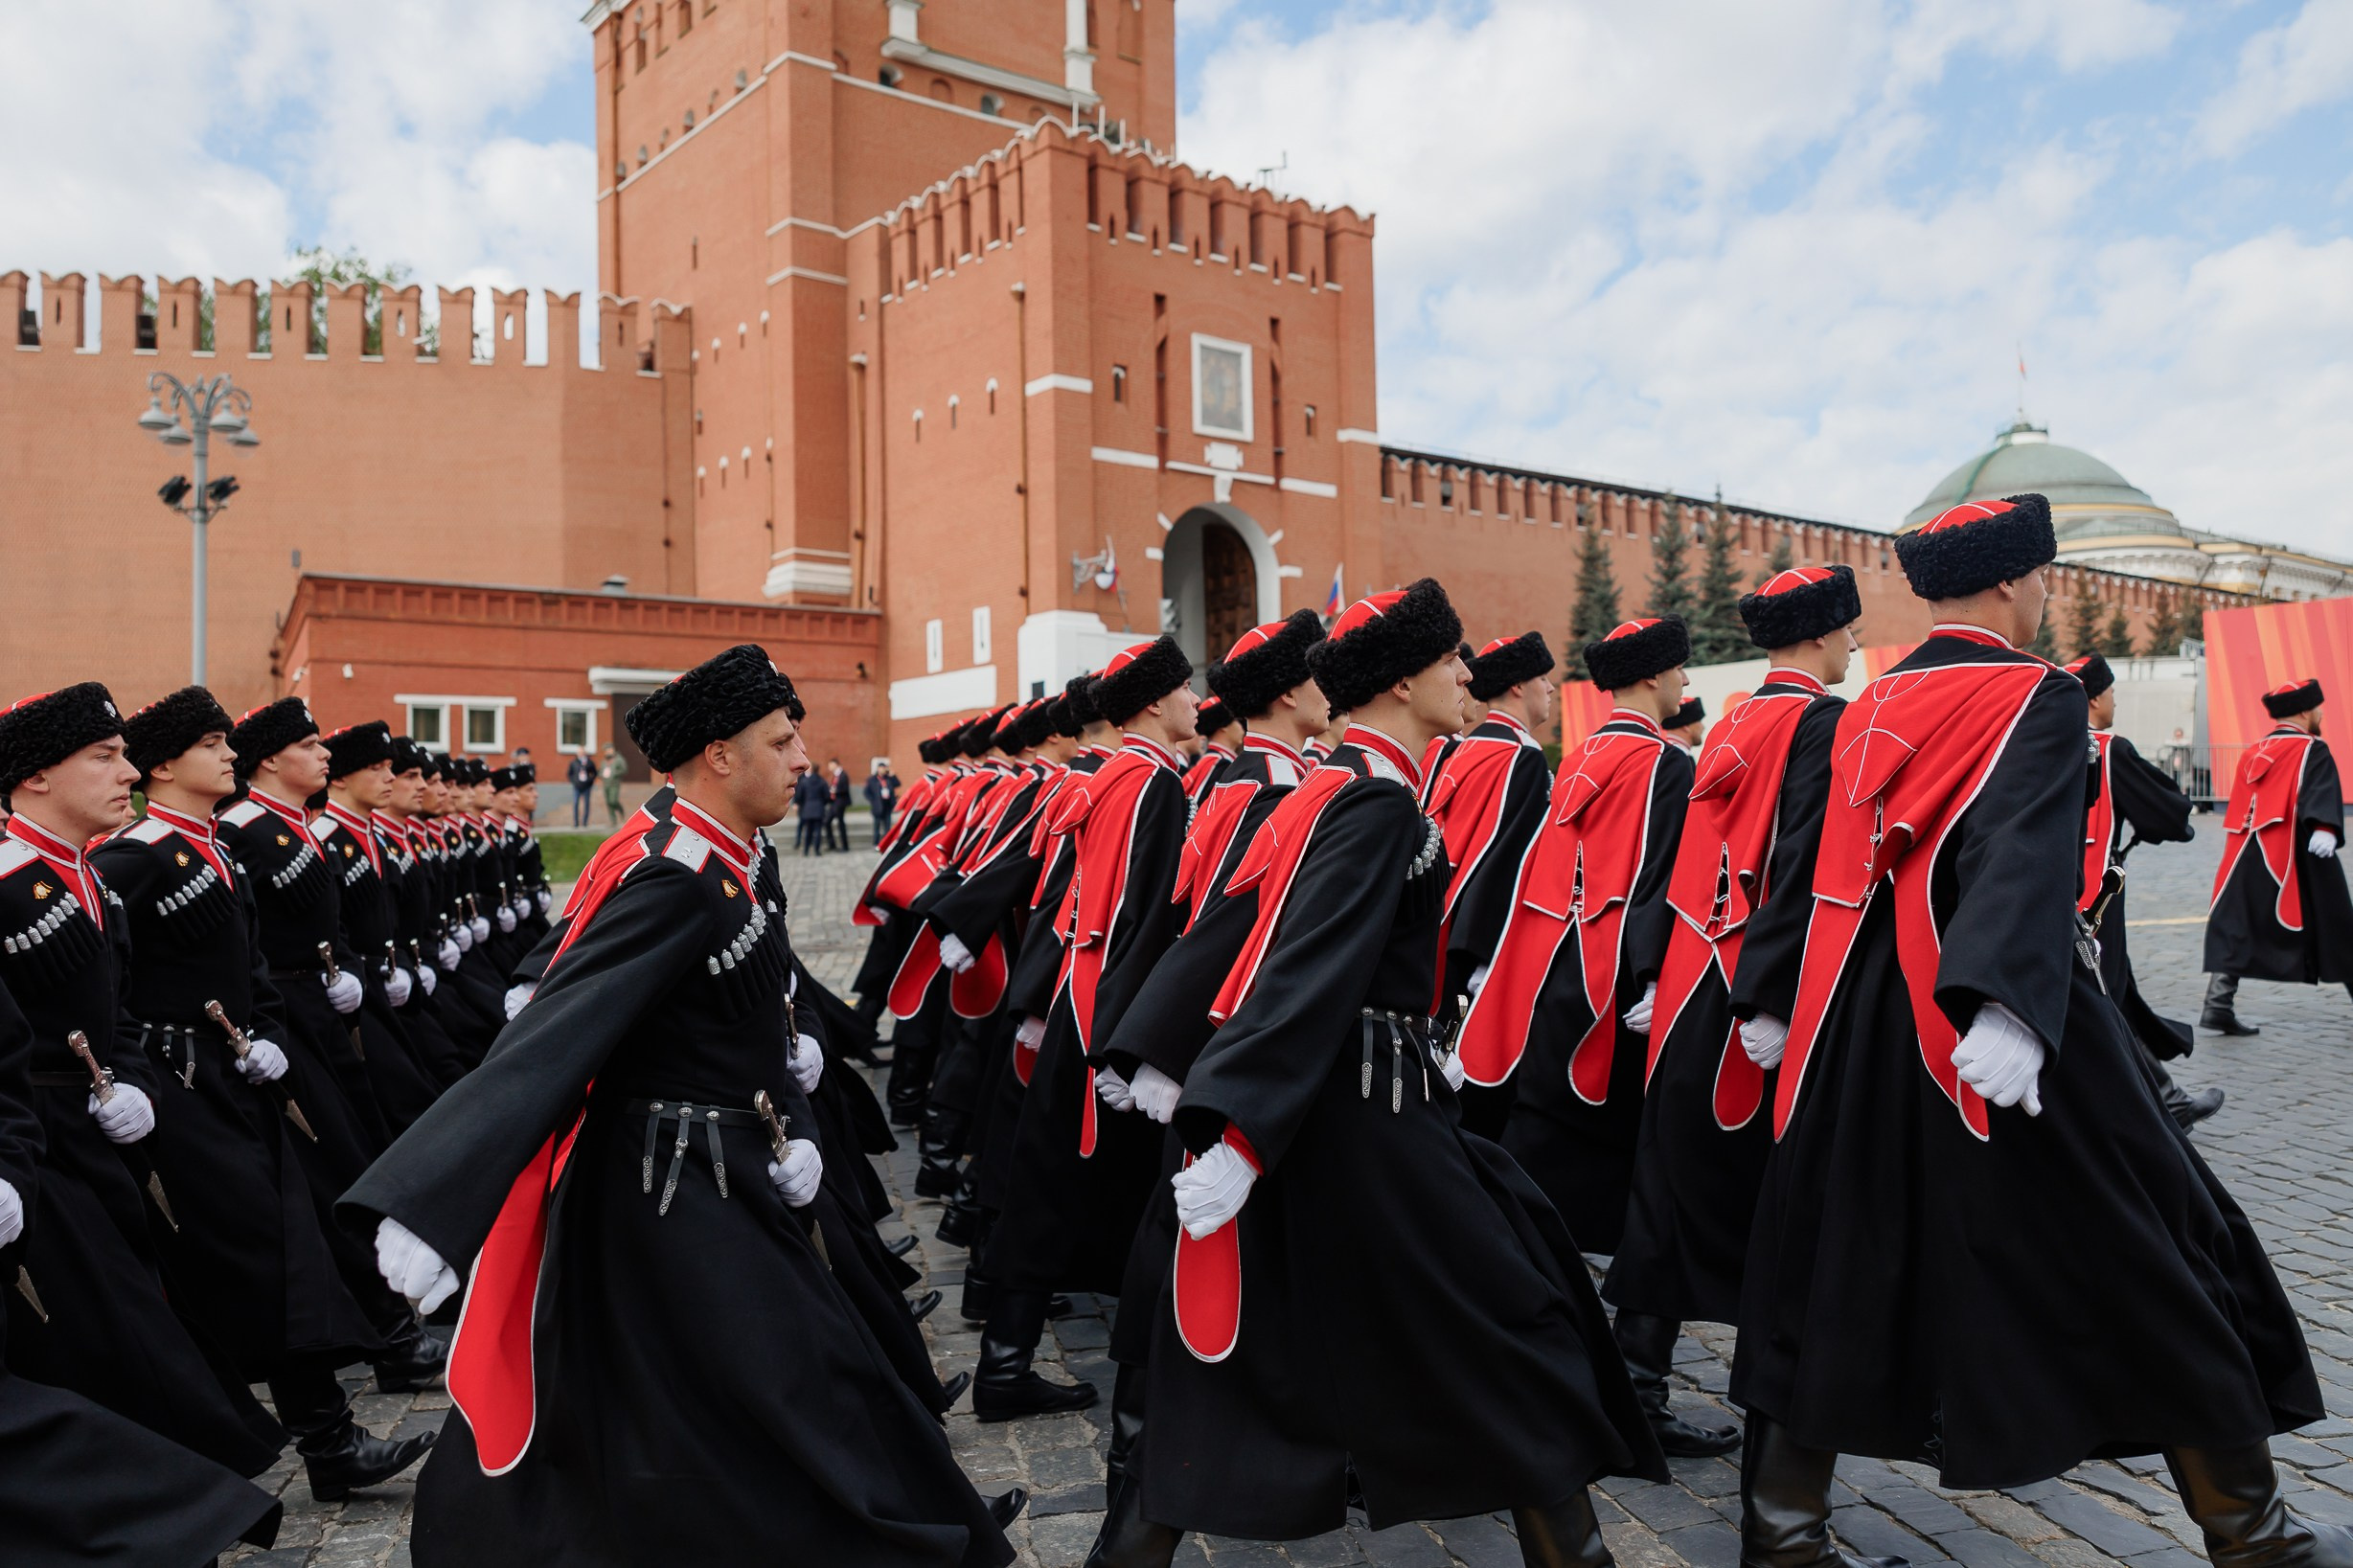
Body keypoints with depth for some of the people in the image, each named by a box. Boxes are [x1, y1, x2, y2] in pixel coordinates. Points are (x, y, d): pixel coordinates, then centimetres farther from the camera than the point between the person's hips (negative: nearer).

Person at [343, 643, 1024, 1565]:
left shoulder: (735, 867, 6)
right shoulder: (677, 886, -25)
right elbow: (550, 1037, -32)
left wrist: (793, 1133, 2)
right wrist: (428, 1210, -37)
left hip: (724, 1170, 10)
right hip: (681, 1194, -10)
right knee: (806, 1385, 3)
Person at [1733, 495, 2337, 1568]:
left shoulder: (1866, 711, 10)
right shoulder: (2038, 696, -8)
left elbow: (1819, 865, 12)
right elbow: (2028, 855, -25)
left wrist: (1775, 1003, 16)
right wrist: (2009, 1007, -37)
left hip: (1858, 1030, 6)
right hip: (1992, 1031, -6)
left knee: (1835, 1269, 12)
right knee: (2146, 1263, 11)